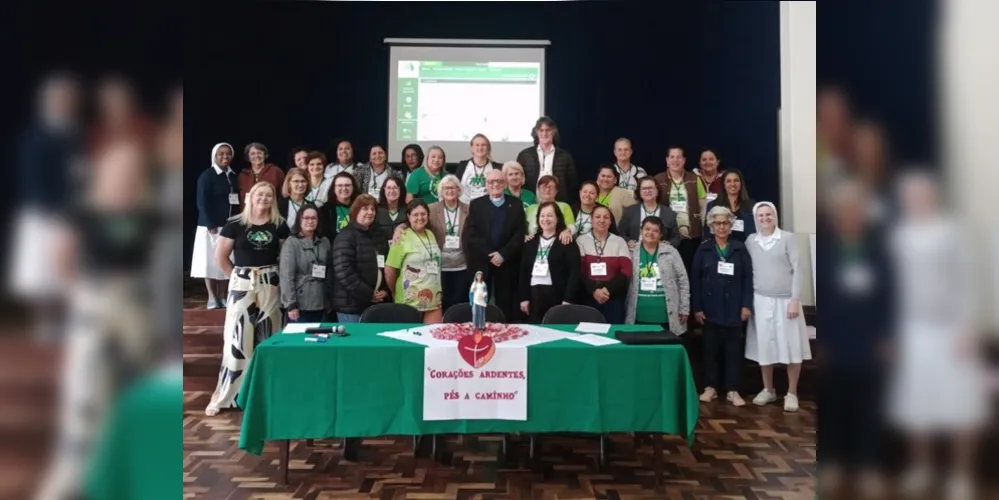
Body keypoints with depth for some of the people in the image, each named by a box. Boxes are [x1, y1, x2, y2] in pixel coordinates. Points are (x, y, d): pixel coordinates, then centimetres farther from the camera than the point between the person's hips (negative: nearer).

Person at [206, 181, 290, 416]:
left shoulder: (279, 225, 2)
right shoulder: (235, 224, -2)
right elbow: (220, 256, 2)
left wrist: (277, 274, -3)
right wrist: (237, 275, 1)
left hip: (270, 286, 2)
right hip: (242, 285, -2)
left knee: (267, 337, 8)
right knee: (236, 337, -1)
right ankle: (223, 396, 9)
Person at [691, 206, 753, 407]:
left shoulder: (740, 249, 3)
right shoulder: (703, 249, 3)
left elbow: (748, 278, 1)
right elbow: (695, 279, -1)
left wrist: (747, 305, -7)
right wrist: (696, 307, -6)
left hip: (733, 308, 0)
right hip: (710, 307, 0)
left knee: (733, 349, 3)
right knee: (711, 348, 8)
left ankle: (732, 390, 10)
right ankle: (711, 387, 17)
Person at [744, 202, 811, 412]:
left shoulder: (788, 238, -3)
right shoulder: (750, 241, 5)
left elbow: (797, 270, -6)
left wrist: (795, 300, -12)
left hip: (785, 300, -2)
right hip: (761, 300, 2)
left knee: (792, 346, 1)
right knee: (764, 346, 7)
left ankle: (792, 393, 13)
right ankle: (768, 390, 22)